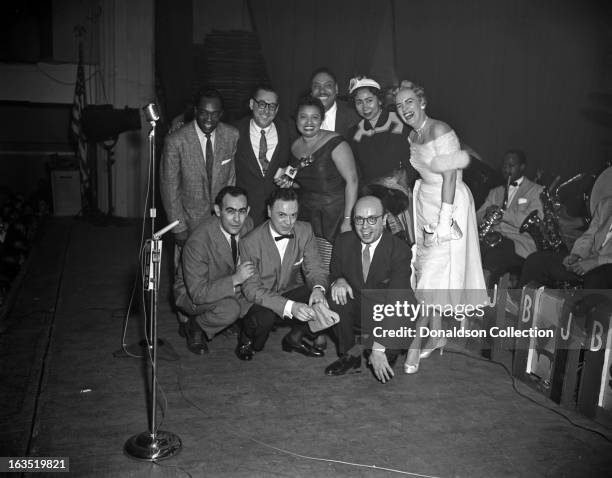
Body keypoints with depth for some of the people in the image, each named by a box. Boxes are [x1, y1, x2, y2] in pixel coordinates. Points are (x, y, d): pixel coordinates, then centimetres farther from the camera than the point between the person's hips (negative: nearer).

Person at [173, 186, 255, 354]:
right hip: (191, 293, -6)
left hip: (232, 286, 6)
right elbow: (198, 293, -31)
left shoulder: (248, 224, -14)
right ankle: (194, 327, -4)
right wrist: (235, 279, -37)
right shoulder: (197, 242, -33)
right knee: (230, 309, -34)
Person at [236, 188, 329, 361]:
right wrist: (289, 306, -39)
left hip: (289, 292, 4)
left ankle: (294, 339, 5)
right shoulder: (250, 243, -23)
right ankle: (246, 338, 3)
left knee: (321, 296, -22)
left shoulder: (305, 231, -10)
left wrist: (319, 288, -30)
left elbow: (314, 268, -4)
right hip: (259, 300, -4)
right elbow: (251, 289, -24)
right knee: (264, 317, -36)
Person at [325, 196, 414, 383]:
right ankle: (350, 354, -4)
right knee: (336, 297, -26)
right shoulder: (343, 242, -9)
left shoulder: (400, 250, -22)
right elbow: (334, 273, 7)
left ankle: (389, 355, -5)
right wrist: (338, 281, -23)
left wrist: (379, 348, -38)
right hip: (356, 310, 4)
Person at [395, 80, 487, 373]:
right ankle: (436, 336, 23)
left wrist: (444, 219, -22)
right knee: (426, 269, 10)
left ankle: (414, 344, 1)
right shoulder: (413, 136, 10)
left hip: (449, 204, -9)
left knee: (433, 277, -6)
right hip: (425, 203, 9)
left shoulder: (439, 131, -16)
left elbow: (450, 176, -20)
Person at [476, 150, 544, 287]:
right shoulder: (495, 192, 27)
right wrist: (487, 214, -7)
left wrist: (503, 212, -14)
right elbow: (477, 218, 18)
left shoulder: (536, 191, 9)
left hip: (519, 244, -5)